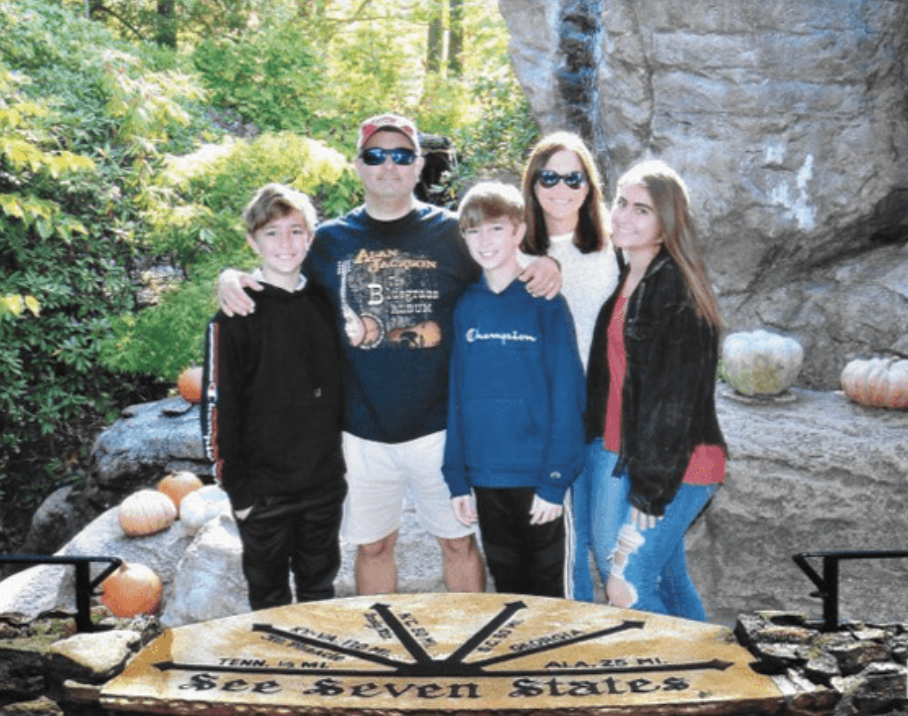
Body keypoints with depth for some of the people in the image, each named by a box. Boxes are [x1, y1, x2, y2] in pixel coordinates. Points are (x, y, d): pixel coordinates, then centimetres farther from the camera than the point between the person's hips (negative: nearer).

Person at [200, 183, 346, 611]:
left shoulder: (323, 304, 5)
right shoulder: (238, 314, -10)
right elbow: (217, 406, -11)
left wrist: (340, 462, 9)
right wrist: (237, 487, -12)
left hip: (325, 482, 4)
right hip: (265, 490, -4)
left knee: (320, 587, 20)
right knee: (269, 594, 13)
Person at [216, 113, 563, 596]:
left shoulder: (451, 232, 2)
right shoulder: (330, 240, 6)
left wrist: (545, 267, -14)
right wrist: (230, 278, -6)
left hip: (439, 425, -1)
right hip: (363, 432, 2)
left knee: (459, 540, 10)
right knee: (373, 545, 14)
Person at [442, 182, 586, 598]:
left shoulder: (545, 302, -7)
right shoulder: (466, 306, 6)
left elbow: (567, 393, -9)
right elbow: (458, 394, 8)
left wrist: (555, 480, -14)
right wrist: (456, 478, 5)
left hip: (538, 476, -4)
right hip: (485, 475, 4)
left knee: (548, 590, 8)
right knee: (507, 586, 17)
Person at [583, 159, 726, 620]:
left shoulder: (674, 288, -14)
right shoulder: (623, 278, 11)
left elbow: (674, 396, -17)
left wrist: (650, 488, -17)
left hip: (673, 466, -8)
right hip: (617, 453, 8)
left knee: (628, 589, -8)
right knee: (669, 581, 16)